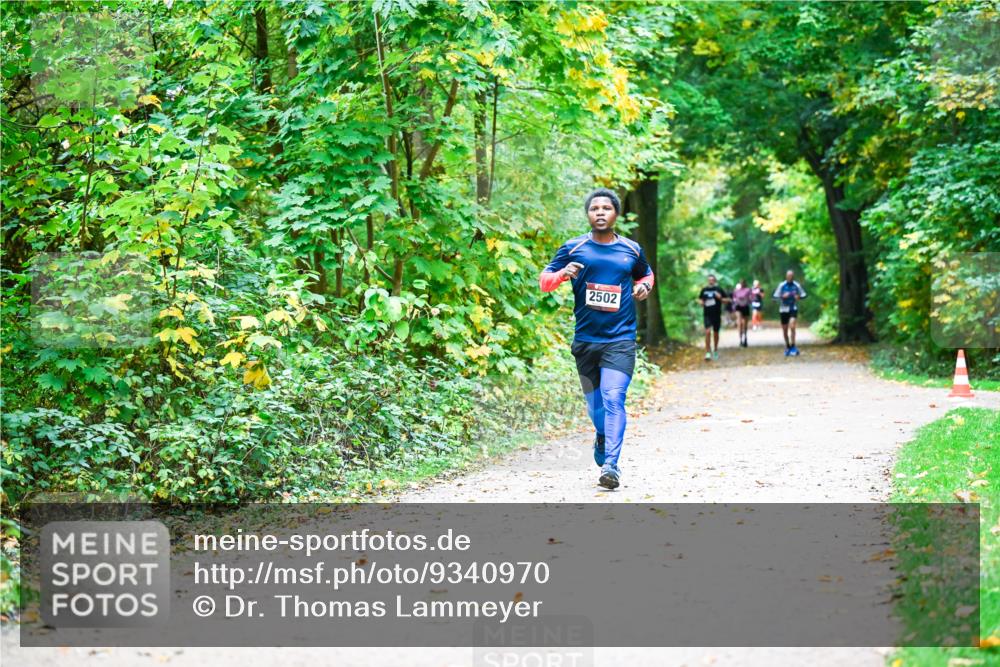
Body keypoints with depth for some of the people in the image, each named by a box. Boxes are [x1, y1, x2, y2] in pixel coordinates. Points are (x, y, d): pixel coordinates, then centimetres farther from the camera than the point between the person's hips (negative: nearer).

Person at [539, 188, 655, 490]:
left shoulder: (632, 250, 7)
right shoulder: (573, 248, 2)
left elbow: (646, 274, 26)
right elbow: (544, 281, 3)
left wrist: (644, 286, 3)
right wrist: (562, 273, -18)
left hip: (620, 340, -1)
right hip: (585, 340, 1)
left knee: (613, 399, -17)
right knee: (594, 402, 14)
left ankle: (611, 465, -22)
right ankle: (602, 439, 45)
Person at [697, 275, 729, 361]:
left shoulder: (719, 289, -2)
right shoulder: (704, 290, 4)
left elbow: (727, 299, 3)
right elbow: (700, 299, 18)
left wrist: (720, 298, -15)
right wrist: (701, 302, -3)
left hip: (717, 314, 0)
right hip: (707, 314, 0)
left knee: (716, 333, 11)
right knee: (707, 332, -14)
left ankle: (715, 350, 31)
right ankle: (708, 352, -11)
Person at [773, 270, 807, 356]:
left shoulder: (797, 286, -1)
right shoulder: (781, 286, -2)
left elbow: (803, 295, 9)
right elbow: (775, 296, -1)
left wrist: (799, 297, -13)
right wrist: (783, 296, -19)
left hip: (793, 309, -1)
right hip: (783, 309, 1)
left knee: (792, 326, -20)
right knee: (785, 330, 7)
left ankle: (793, 347, -16)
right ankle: (787, 347, 25)